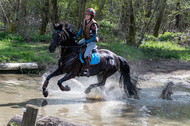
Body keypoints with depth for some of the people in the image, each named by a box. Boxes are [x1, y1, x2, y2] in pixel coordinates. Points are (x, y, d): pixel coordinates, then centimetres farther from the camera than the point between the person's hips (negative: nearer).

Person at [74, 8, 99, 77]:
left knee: (86, 55, -25)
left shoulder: (93, 24, -24)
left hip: (92, 42, -8)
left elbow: (94, 37, -21)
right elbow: (81, 30, 16)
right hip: (85, 39, 8)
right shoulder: (84, 21, -1)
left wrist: (86, 42, -23)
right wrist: (76, 36, 2)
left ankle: (87, 70, -23)